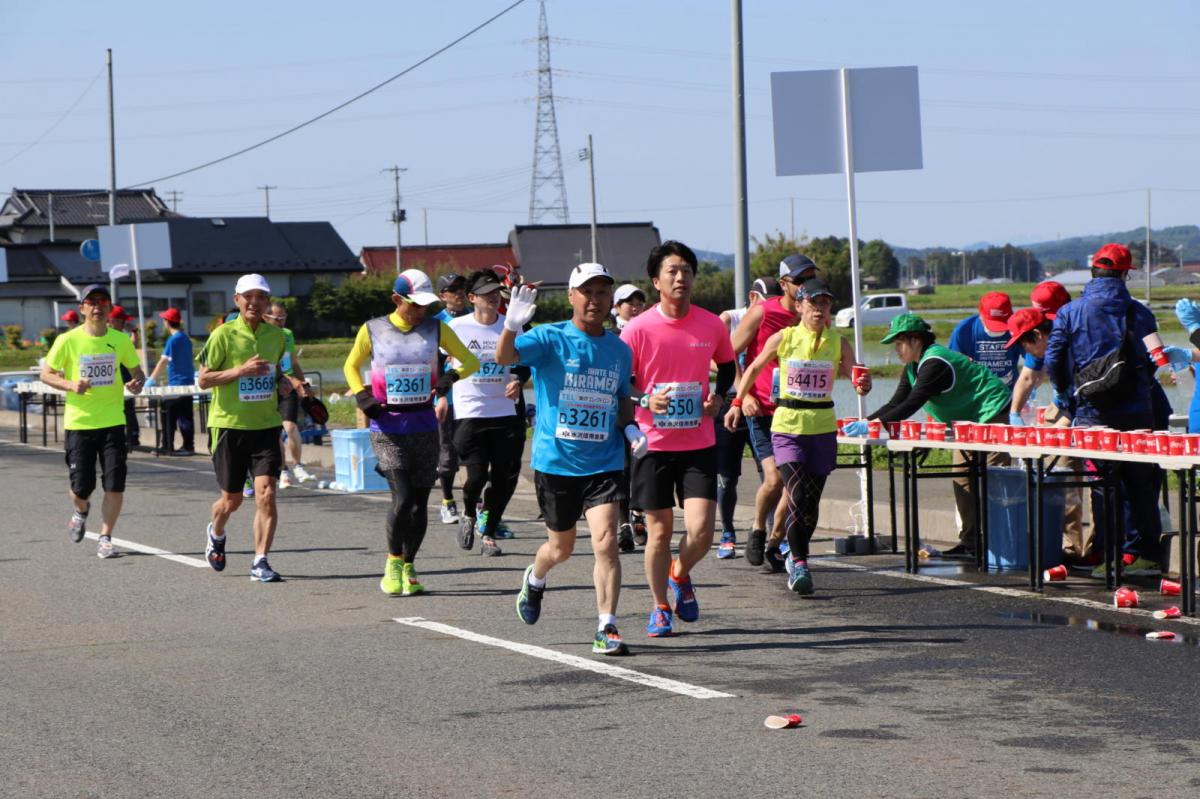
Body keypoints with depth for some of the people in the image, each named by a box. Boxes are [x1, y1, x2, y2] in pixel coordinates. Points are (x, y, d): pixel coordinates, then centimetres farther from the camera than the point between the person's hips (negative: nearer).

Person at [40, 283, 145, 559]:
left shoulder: (121, 340, 1)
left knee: (115, 485, -8)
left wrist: (137, 383, -9)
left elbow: (136, 370, 15)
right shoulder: (68, 340, -5)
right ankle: (81, 511, 37)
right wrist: (70, 385, -18)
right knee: (81, 488, 2)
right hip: (78, 422, -1)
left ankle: (105, 539, 7)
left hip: (113, 422, 1)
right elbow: (46, 374, 1)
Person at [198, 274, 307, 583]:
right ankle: (216, 534, 42)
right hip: (229, 426, -2)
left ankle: (260, 561, -5)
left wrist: (289, 383, 1)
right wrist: (241, 370, -19)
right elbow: (203, 380, -7)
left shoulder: (276, 335, 6)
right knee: (232, 500, 8)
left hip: (266, 426, 3)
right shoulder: (224, 335, -7)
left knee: (266, 493, -12)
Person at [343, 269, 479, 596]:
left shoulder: (436, 329, 3)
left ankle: (409, 566, 21)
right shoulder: (372, 330, 0)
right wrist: (362, 396, -2)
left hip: (424, 427, 2)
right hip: (387, 429, -2)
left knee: (420, 502, 5)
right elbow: (351, 366, 15)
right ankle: (393, 562, 5)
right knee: (403, 497, -15)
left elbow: (471, 362, 10)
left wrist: (450, 377, -10)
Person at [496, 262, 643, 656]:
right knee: (561, 546, 13)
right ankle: (534, 580, 48)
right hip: (555, 460, -2)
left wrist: (630, 428, 0)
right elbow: (505, 357, -25)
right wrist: (512, 325, -45)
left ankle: (607, 629, -7)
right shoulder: (550, 339, -8)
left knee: (606, 541, -14)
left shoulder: (620, 350, 6)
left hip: (604, 463, 2)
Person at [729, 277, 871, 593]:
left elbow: (856, 379, -5)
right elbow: (754, 368, 12)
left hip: (823, 428, 2)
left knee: (811, 502, 8)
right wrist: (738, 402, 11)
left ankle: (795, 556, 27)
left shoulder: (838, 342, 1)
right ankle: (800, 564, -11)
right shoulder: (783, 338, -2)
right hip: (787, 426, -2)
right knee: (797, 497, -16)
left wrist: (863, 386, -27)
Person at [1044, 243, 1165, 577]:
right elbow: (1153, 363, 7)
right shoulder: (1140, 313, 2)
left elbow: (1053, 362, -2)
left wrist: (1069, 394, 15)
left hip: (1093, 413, -1)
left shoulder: (1069, 312, -3)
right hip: (1137, 412, 1)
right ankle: (1142, 553, 11)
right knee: (1141, 485, 10)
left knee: (1103, 486, 4)